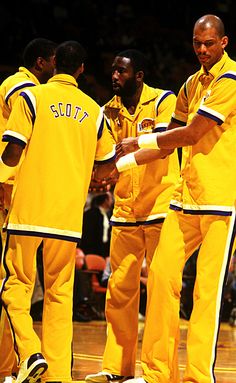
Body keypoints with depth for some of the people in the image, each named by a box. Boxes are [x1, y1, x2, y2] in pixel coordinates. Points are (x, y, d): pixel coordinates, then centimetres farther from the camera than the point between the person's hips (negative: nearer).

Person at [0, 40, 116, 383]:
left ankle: (31, 353, -12)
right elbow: (107, 162, 18)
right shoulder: (93, 110, 10)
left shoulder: (31, 97, -1)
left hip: (30, 209, -3)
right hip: (69, 214, 3)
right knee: (60, 292, 9)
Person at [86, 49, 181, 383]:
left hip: (160, 207, -4)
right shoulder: (110, 110, 9)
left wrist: (122, 155, -31)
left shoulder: (164, 102, -5)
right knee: (119, 288, 2)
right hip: (124, 211, 4)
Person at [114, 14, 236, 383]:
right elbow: (170, 140, 23)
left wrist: (139, 142, -2)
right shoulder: (192, 84, 17)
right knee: (161, 272, 3)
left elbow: (191, 134, -14)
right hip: (187, 194, 8)